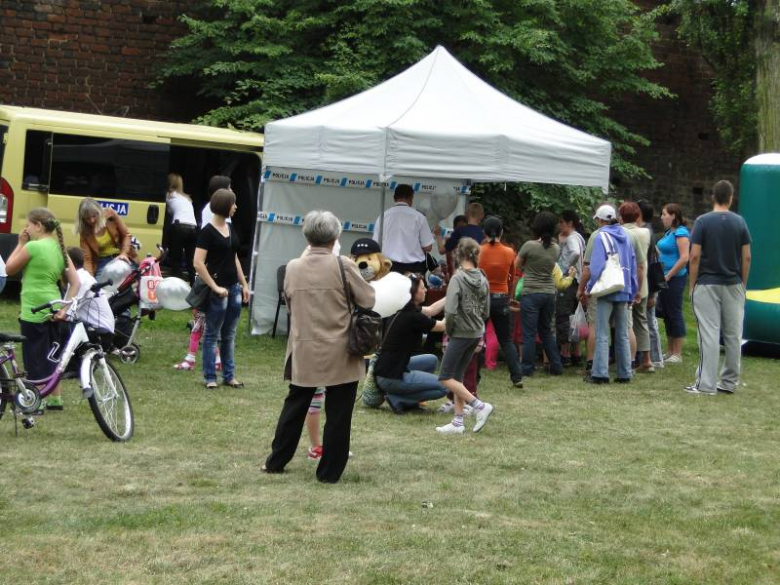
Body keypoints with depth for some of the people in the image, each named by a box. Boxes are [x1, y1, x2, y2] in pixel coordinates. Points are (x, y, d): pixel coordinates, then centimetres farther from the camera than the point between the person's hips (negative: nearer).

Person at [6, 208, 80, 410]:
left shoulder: (32, 246, -15)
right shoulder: (59, 248, 8)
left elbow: (9, 269, -3)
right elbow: (75, 282, 5)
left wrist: (20, 243, 2)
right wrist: (65, 308, 4)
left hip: (34, 313, -8)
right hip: (53, 312, 8)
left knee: (34, 359, -1)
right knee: (51, 356, 17)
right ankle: (55, 399, 23)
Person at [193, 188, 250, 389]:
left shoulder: (230, 229, 11)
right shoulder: (208, 231, -13)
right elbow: (198, 263, -18)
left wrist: (244, 284, 16)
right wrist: (215, 287, -18)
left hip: (233, 287, 7)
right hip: (218, 290, -7)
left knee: (229, 335, 13)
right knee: (212, 335, 3)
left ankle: (229, 375, 21)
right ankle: (210, 377, 9)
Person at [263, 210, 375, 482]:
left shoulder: (293, 268, 0)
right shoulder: (343, 266, -12)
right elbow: (368, 300, -6)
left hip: (304, 353, 4)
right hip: (339, 353, -4)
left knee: (295, 406, 18)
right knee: (337, 414, 5)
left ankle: (275, 462, 26)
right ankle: (329, 471, 9)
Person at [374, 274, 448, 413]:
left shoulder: (403, 309, 6)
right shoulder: (411, 317, -20)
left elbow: (430, 310, 21)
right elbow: (442, 326, -5)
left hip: (392, 367, 9)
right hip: (390, 377, -9)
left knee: (431, 360, 25)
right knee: (443, 387, -3)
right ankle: (397, 398, -4)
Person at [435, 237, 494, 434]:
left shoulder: (458, 279, -15)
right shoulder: (483, 280, 5)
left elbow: (450, 310, -22)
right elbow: (486, 312, 11)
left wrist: (448, 329, -5)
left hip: (461, 334, -7)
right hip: (477, 333, 7)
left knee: (445, 378, -1)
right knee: (457, 377, 14)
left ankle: (479, 406, -7)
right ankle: (458, 422, 13)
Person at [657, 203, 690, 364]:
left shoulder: (681, 233, -13)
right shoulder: (669, 232, 15)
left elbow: (684, 258, -20)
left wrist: (669, 275, -19)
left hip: (675, 278, -10)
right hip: (665, 278, 10)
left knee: (674, 314, -5)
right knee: (667, 314, 12)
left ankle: (677, 354, 1)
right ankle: (669, 352, 20)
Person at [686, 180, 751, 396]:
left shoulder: (703, 222, -6)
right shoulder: (740, 222, 2)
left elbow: (695, 256, -9)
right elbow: (746, 257, 2)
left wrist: (692, 285, -1)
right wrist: (743, 284, 12)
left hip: (707, 285, -3)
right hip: (733, 285, 3)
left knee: (709, 335, -5)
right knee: (733, 335, 9)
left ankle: (706, 384, -6)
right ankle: (730, 382, 15)